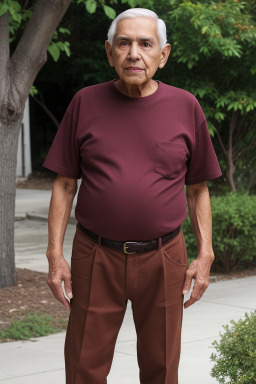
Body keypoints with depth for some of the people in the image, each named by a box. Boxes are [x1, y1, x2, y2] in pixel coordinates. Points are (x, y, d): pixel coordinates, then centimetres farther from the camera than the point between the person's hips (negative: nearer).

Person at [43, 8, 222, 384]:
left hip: (162, 259, 0)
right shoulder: (86, 103, 1)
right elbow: (64, 184, 4)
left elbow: (198, 189, 8)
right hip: (95, 256, 0)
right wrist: (55, 254, -2)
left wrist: (205, 255, 1)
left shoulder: (186, 107, 2)